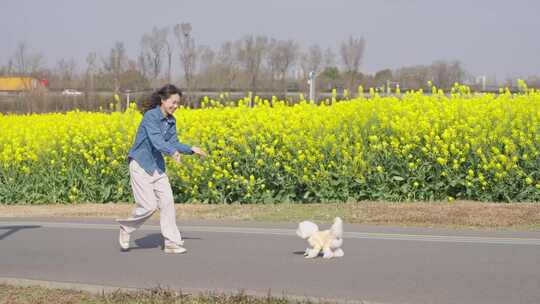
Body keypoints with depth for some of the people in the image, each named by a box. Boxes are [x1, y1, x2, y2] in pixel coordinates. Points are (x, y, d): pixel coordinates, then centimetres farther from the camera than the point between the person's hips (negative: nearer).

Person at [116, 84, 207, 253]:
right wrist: (172, 151, -46)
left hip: (157, 166, 7)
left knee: (167, 202, -3)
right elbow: (156, 139, -31)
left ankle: (171, 243, 0)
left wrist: (191, 150, -4)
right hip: (141, 164, -7)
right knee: (149, 206, -9)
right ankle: (126, 228, 17)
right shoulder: (151, 116, -18)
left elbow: (173, 143, 11)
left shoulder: (171, 121, 6)